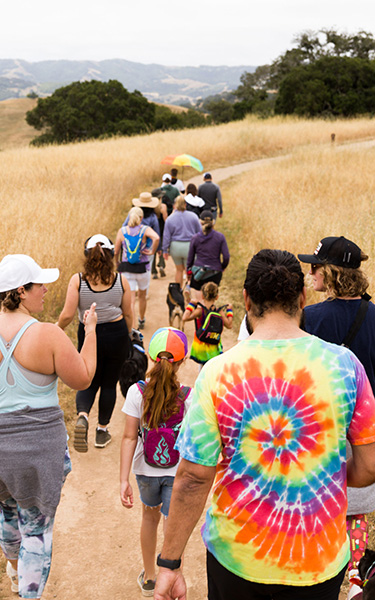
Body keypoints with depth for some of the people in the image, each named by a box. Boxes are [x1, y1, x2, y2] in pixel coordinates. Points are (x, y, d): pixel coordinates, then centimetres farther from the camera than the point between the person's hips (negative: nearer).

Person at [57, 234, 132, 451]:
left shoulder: (78, 280, -11)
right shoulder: (121, 280, -6)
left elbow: (67, 315, -13)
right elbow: (128, 314, 1)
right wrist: (127, 338, 17)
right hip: (116, 335, 0)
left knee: (89, 382, 15)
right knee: (109, 383, 15)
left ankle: (83, 416, -13)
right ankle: (102, 430, 23)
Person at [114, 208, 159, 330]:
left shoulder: (122, 231, -2)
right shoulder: (145, 230, -7)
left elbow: (116, 252, 1)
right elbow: (156, 238, -29)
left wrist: (116, 262, 20)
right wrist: (152, 252, -14)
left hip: (127, 269, 0)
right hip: (143, 268, 0)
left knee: (130, 300, -1)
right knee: (142, 296, 23)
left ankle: (133, 328, -10)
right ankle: (141, 321, 42)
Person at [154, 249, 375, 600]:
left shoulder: (218, 372, -16)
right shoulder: (343, 364, -12)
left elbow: (193, 478, -15)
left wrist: (169, 562, -5)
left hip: (236, 555, 0)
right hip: (320, 560, 1)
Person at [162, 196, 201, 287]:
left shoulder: (170, 219, -4)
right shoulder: (193, 216, -3)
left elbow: (166, 236, -2)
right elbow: (199, 232, 4)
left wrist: (165, 250, 7)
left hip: (175, 246, 1)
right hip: (189, 246, -1)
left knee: (179, 270, 18)